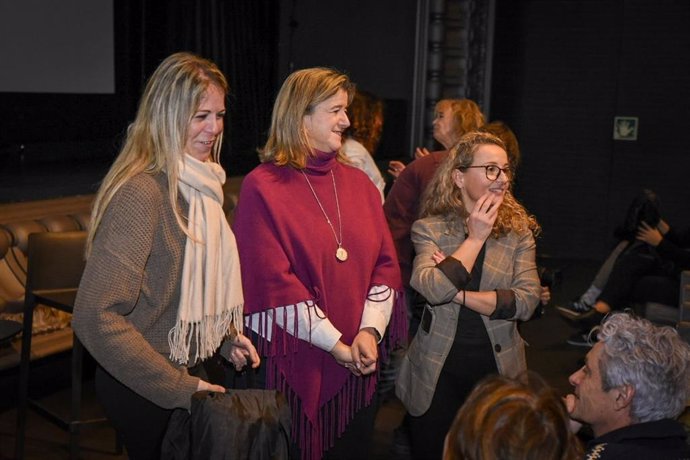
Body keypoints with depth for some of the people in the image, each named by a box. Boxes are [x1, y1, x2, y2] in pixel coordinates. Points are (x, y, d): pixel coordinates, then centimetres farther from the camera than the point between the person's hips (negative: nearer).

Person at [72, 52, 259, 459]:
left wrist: (227, 334, 4)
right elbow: (96, 315, -28)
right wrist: (176, 387, -25)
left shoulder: (198, 182, 4)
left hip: (188, 368, 8)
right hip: (145, 390, -8)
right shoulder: (142, 192, -24)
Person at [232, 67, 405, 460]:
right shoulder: (262, 188, -9)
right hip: (296, 363, -5)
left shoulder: (360, 184, 9)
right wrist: (335, 343, -14)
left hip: (359, 363, 5)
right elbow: (273, 281, -15)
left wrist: (370, 331, -10)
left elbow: (385, 263, 5)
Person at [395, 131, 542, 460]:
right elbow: (432, 289, -23)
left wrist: (459, 294, -18)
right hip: (438, 371, -1)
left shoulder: (518, 232, 0)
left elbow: (527, 300, -12)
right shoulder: (429, 228, -5)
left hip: (497, 368, 2)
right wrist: (476, 237, -16)